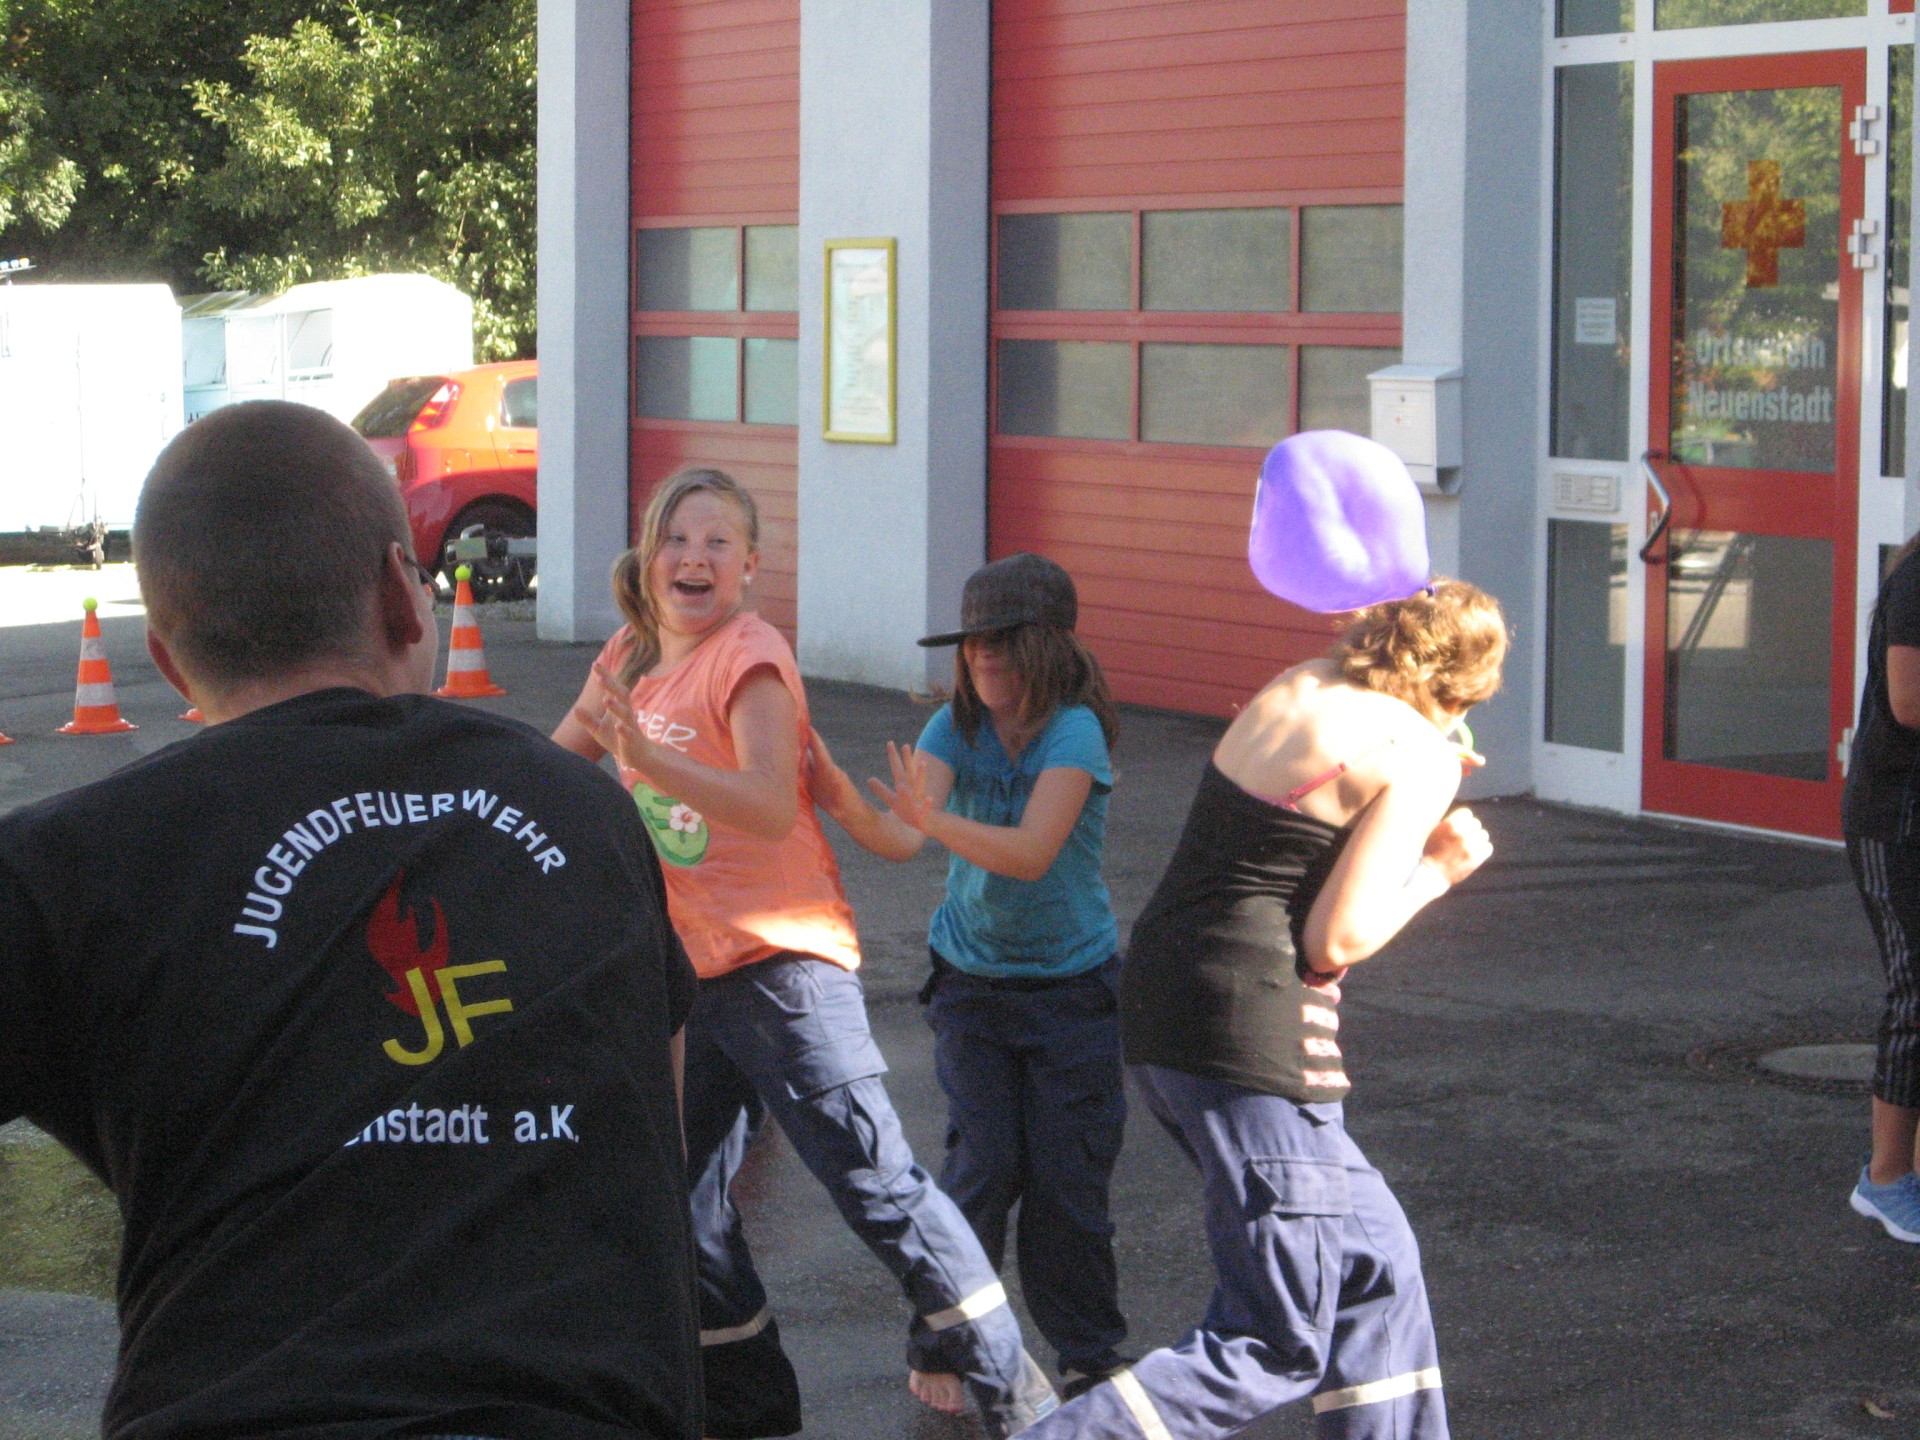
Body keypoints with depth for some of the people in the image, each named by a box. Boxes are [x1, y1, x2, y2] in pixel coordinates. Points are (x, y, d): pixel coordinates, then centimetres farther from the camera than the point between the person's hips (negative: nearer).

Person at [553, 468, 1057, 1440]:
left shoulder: (749, 657, -13)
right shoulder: (631, 658, 9)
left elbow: (772, 808, -29)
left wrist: (651, 759, -41)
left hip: (783, 962, -8)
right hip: (691, 969, 8)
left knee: (875, 1183, -8)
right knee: (685, 1202, 10)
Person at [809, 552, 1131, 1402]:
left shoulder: (1074, 732, -17)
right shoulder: (956, 728, -7)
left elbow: (1033, 852, -32)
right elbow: (900, 840, -21)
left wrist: (935, 819, -46)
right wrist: (843, 803, -42)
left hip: (1072, 986, -2)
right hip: (971, 976, 2)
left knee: (1067, 1173, -1)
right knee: (983, 1165, -6)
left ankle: (1087, 1351, 16)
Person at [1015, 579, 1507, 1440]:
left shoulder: (1295, 688, 12)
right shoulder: (1421, 754, -8)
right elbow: (1335, 941, -13)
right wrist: (1435, 873, 2)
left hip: (1158, 1005, 9)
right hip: (1251, 1034, -9)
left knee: (1370, 1265, 20)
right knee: (1278, 1347, -2)